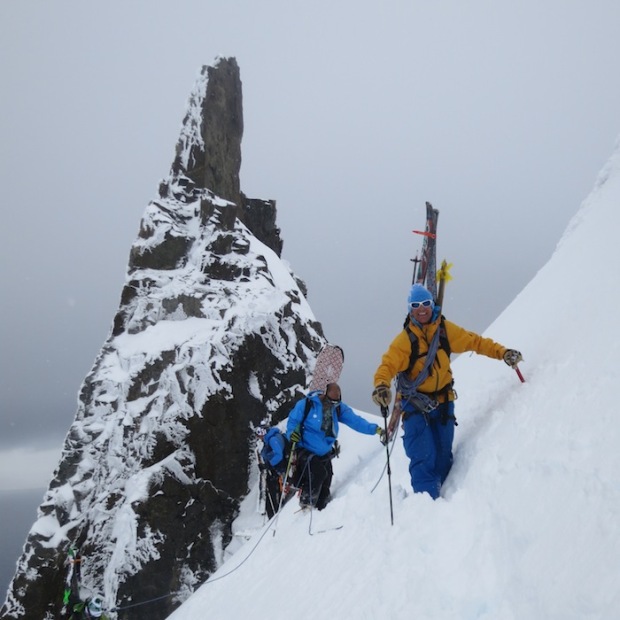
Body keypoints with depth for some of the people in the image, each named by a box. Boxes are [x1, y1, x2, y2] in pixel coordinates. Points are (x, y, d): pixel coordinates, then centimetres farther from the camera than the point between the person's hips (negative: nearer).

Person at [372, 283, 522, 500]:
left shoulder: (445, 329, 0)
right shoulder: (404, 339, -11)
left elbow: (474, 342, 6)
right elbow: (388, 365, -20)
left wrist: (502, 353, -4)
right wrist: (381, 386, -40)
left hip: (443, 402, 4)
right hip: (416, 406, -4)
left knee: (443, 459, 4)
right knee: (423, 459, -14)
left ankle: (436, 496, 16)